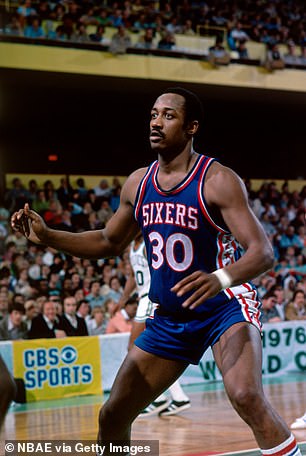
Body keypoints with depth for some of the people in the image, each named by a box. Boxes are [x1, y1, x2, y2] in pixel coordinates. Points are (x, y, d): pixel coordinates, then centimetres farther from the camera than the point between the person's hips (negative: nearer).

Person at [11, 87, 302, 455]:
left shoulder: (217, 180, -17)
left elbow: (263, 253, -24)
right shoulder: (138, 183, 1)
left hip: (225, 307, -6)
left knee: (245, 396, -32)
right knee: (113, 415, 6)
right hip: (169, 318, 6)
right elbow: (109, 242, 17)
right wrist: (47, 236, 3)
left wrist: (221, 279, -45)